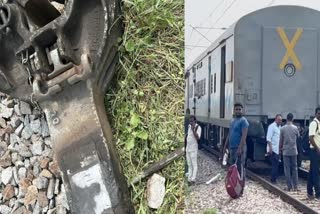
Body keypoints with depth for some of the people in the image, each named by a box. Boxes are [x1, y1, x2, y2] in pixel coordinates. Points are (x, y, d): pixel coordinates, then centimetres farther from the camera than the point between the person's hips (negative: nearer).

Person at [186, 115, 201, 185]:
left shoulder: (198, 127, -9)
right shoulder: (189, 126, 13)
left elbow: (198, 138, -20)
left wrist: (193, 130, -25)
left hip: (193, 148, -7)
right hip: (187, 148, 8)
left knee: (194, 164, -5)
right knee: (189, 165, 10)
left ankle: (193, 179, -5)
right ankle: (189, 179, 14)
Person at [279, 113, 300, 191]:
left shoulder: (282, 129, -7)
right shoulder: (295, 128, -4)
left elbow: (281, 140, 1)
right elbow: (298, 137, 11)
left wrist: (280, 149, 15)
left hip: (286, 151, -1)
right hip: (294, 151, 2)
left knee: (287, 169, 4)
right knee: (294, 168, 9)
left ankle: (289, 186, 4)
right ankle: (295, 186, 9)